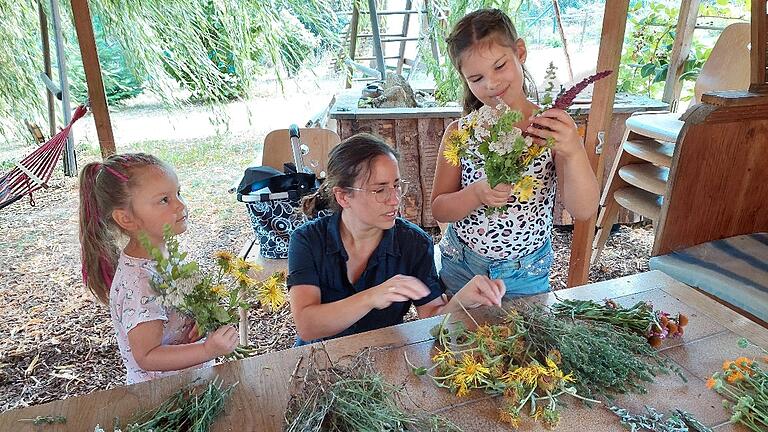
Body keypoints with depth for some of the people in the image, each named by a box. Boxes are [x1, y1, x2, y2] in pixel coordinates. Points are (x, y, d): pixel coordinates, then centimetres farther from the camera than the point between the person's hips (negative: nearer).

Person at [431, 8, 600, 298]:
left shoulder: (553, 129, -12)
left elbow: (584, 211, -19)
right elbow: (439, 210, -7)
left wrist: (574, 151, -36)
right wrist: (477, 194, -27)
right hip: (460, 268, 1)